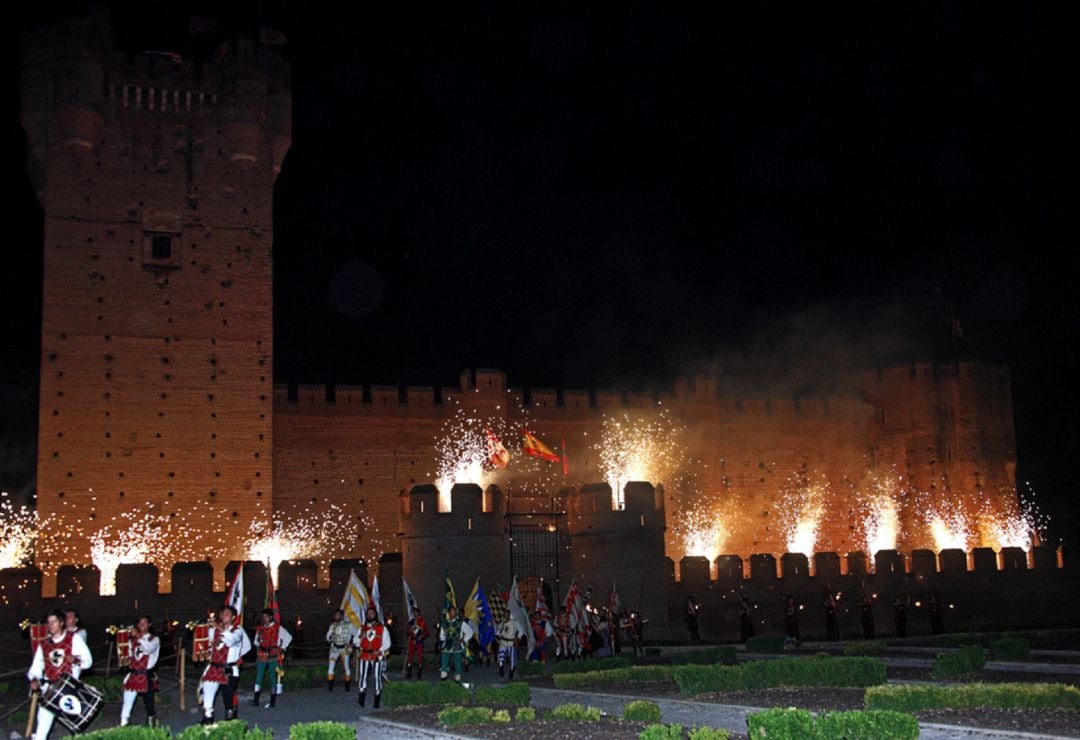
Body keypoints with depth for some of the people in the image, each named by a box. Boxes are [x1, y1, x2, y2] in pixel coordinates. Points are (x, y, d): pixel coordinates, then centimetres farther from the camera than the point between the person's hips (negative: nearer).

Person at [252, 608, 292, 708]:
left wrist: (282, 648, 2)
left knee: (273, 677, 0)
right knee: (258, 676, -3)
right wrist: (258, 647, 14)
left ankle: (273, 701, 5)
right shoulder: (259, 628, 10)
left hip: (273, 656, -4)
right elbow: (256, 641, 28)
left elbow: (288, 637, 5)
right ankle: (256, 699, -1)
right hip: (261, 656, 4)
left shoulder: (278, 627, -2)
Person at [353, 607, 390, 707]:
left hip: (377, 656, -2)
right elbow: (355, 643, 10)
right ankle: (361, 699, -8)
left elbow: (386, 643, 3)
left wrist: (381, 651, -12)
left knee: (377, 677, -3)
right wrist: (361, 636, -9)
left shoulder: (382, 628, 5)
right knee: (363, 676, -7)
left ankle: (377, 702, 3)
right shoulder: (362, 628, 13)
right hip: (364, 656, 2)